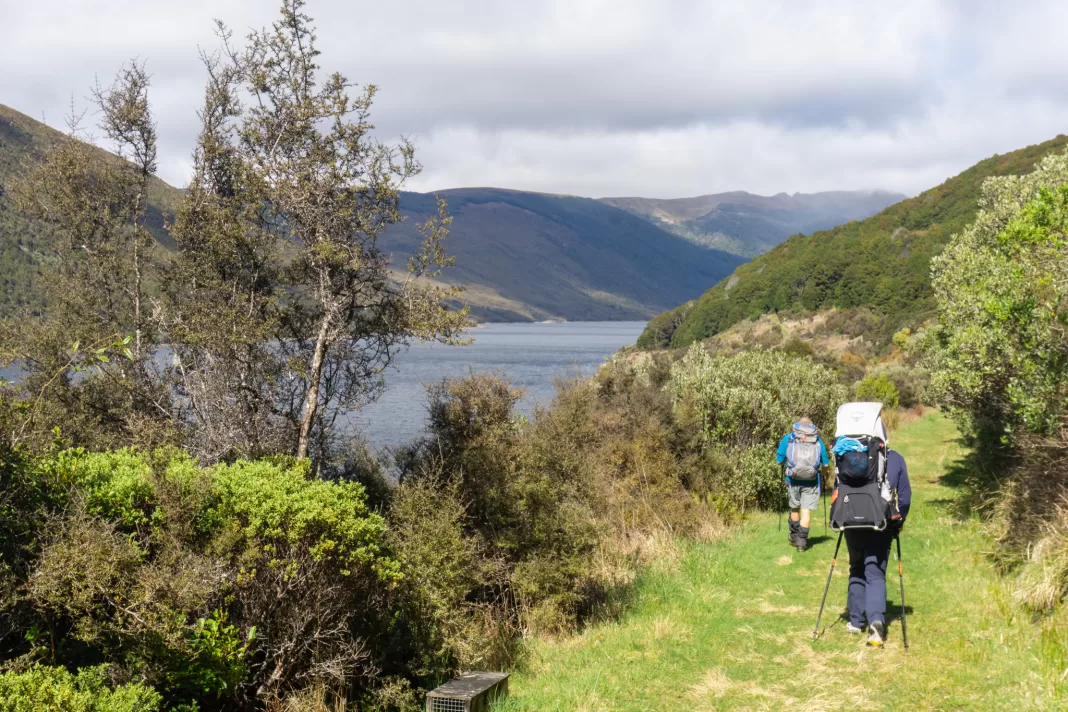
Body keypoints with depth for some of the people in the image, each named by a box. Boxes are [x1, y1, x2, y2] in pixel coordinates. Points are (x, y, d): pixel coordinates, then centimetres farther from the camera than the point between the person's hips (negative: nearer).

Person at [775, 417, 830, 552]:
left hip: (793, 479, 1)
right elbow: (825, 463, 5)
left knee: (794, 508, 18)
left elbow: (779, 460, 5)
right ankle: (802, 541, -3)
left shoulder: (788, 438, 5)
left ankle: (794, 537, 30)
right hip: (811, 481, -1)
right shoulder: (818, 440, 5)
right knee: (806, 511, 2)